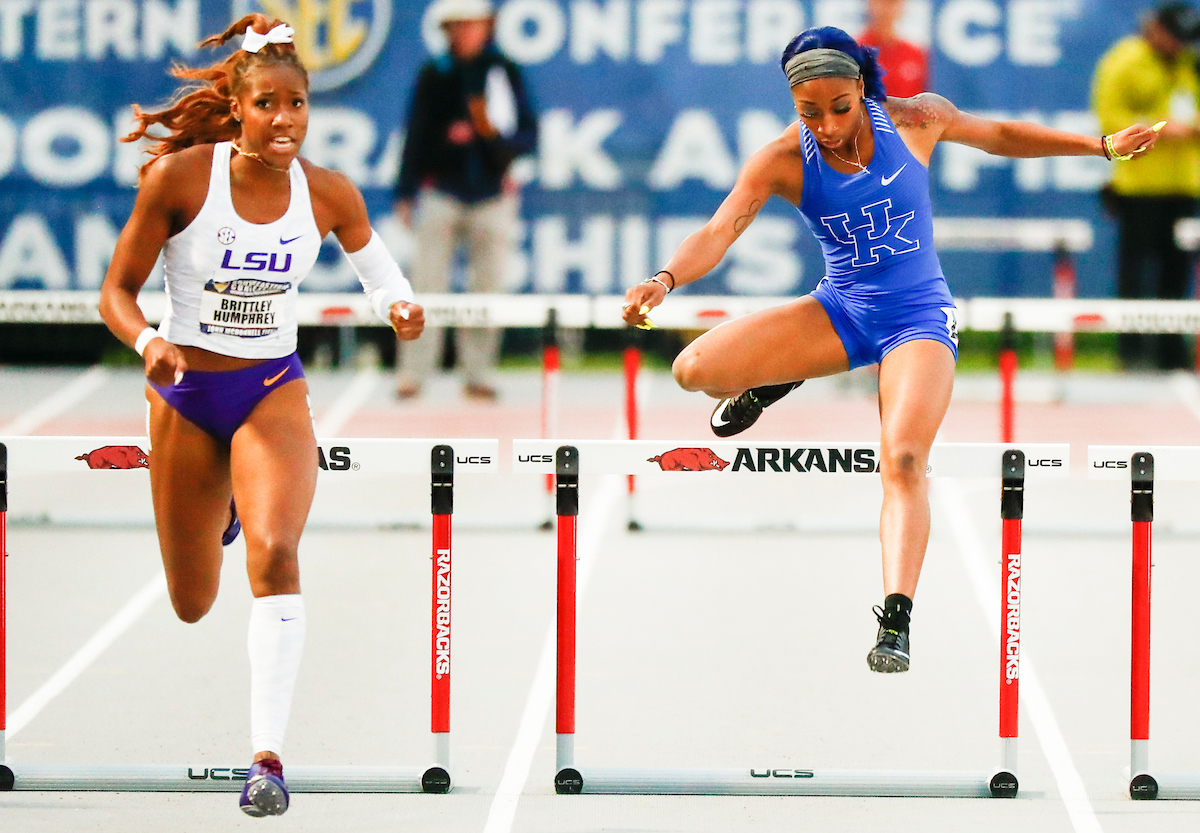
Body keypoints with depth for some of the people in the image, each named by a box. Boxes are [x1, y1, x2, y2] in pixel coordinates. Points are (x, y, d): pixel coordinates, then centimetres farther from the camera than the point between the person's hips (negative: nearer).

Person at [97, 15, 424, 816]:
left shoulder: (330, 194, -10)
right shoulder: (179, 177, -16)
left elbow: (371, 256, 12)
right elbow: (118, 290, -9)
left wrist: (399, 303, -9)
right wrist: (148, 342, -30)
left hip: (273, 392, 0)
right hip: (183, 392, 0)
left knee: (275, 555, -27)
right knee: (193, 605, 13)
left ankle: (269, 755, -25)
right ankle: (221, 511, 53)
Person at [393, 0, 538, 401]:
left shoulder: (506, 73, 4)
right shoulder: (434, 75, 4)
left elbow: (529, 135, 3)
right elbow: (416, 137, 6)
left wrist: (496, 135, -17)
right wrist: (406, 194, 3)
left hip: (493, 197, 1)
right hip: (441, 194, -1)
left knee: (487, 288, 2)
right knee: (427, 288, -7)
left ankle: (477, 374, 10)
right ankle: (412, 374, -6)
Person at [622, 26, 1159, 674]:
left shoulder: (915, 120, -10)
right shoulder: (783, 160, -13)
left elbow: (1000, 135, 9)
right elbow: (719, 231, -26)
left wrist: (1103, 146, 10)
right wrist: (665, 280, -46)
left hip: (918, 317, -1)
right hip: (840, 309, 1)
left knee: (903, 460, -27)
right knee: (695, 369, -18)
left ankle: (896, 622, -28)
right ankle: (768, 386, 19)